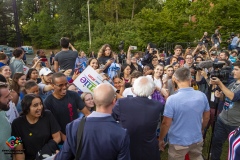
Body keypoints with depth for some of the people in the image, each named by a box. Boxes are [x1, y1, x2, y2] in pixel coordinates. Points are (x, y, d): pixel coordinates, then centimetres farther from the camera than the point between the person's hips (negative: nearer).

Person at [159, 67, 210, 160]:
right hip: (197, 139, 4)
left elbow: (166, 123, -18)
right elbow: (206, 117, 4)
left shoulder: (172, 99, -24)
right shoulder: (202, 96, -10)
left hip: (178, 142, -4)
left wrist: (161, 139, -3)